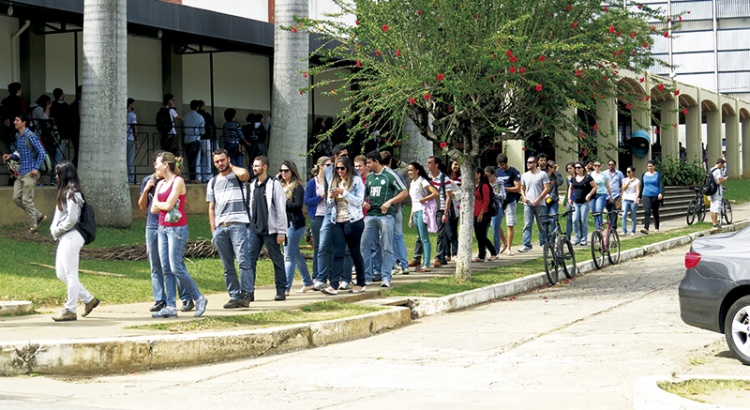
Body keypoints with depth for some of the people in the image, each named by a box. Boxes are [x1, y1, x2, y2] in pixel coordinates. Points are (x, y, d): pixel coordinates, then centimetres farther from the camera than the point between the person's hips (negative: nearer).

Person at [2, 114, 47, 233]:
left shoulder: (30, 136, -13)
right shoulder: (18, 136, 12)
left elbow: (41, 152, -15)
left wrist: (36, 168, -19)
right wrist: (11, 156, 4)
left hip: (30, 173, -9)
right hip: (21, 172, 9)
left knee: (27, 200, -7)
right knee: (16, 198, 7)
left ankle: (33, 227, 3)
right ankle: (38, 216, 19)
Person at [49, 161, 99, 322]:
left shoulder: (71, 193, -14)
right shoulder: (65, 192, 15)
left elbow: (71, 218, -19)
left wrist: (57, 230, -9)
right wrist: (54, 230, 5)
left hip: (70, 237, -10)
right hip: (64, 238, 10)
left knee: (70, 274, -4)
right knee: (61, 274, 12)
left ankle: (70, 310, 0)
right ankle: (89, 299, 19)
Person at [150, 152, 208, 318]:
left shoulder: (178, 181, -10)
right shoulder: (160, 184, 13)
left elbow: (168, 205, -17)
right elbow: (153, 209, 10)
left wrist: (158, 203, 1)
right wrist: (163, 205, -7)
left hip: (177, 229, -8)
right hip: (163, 228, 8)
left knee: (176, 268, -11)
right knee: (166, 269, 3)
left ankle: (199, 299, 2)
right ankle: (170, 307, 4)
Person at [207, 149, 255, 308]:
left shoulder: (237, 175, 7)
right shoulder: (212, 183, 20)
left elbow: (244, 174, -20)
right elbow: (211, 208, 19)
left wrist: (231, 167, 0)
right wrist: (213, 231, 10)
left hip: (238, 224, -5)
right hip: (220, 227, 5)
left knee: (243, 261, -14)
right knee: (227, 266, 4)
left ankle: (246, 294, -13)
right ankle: (234, 296, 7)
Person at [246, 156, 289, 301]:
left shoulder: (274, 184, -7)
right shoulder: (252, 185, 12)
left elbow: (281, 209, -9)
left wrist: (281, 232, -12)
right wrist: (249, 225, 11)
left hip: (270, 230, -6)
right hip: (254, 229, 6)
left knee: (277, 260, 3)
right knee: (249, 260, -1)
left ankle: (281, 291, 9)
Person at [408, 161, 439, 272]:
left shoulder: (422, 182, -8)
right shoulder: (412, 184, 17)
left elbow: (436, 193, -18)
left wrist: (423, 199, -13)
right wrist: (411, 217, 19)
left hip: (422, 211, -9)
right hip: (415, 212, 9)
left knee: (424, 239, -11)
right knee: (422, 239, 8)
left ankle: (426, 265, -15)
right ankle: (425, 264, 10)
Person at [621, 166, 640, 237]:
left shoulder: (637, 181, 3)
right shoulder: (625, 180, 15)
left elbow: (638, 190, -5)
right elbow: (623, 188, 3)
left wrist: (636, 199, -18)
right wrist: (629, 181, -6)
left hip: (633, 200, -2)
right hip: (625, 200, 2)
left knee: (633, 217, 2)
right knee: (624, 215, -12)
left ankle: (633, 232, 9)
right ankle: (624, 231, -11)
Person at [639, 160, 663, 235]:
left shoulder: (658, 174, 1)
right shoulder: (644, 175, 11)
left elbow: (661, 184, -9)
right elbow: (641, 186, 17)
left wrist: (661, 193, -25)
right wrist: (639, 196, 17)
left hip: (655, 196, -1)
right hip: (646, 196, 1)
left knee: (655, 212, 9)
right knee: (647, 212, -14)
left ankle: (657, 228, 22)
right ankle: (646, 228, -24)